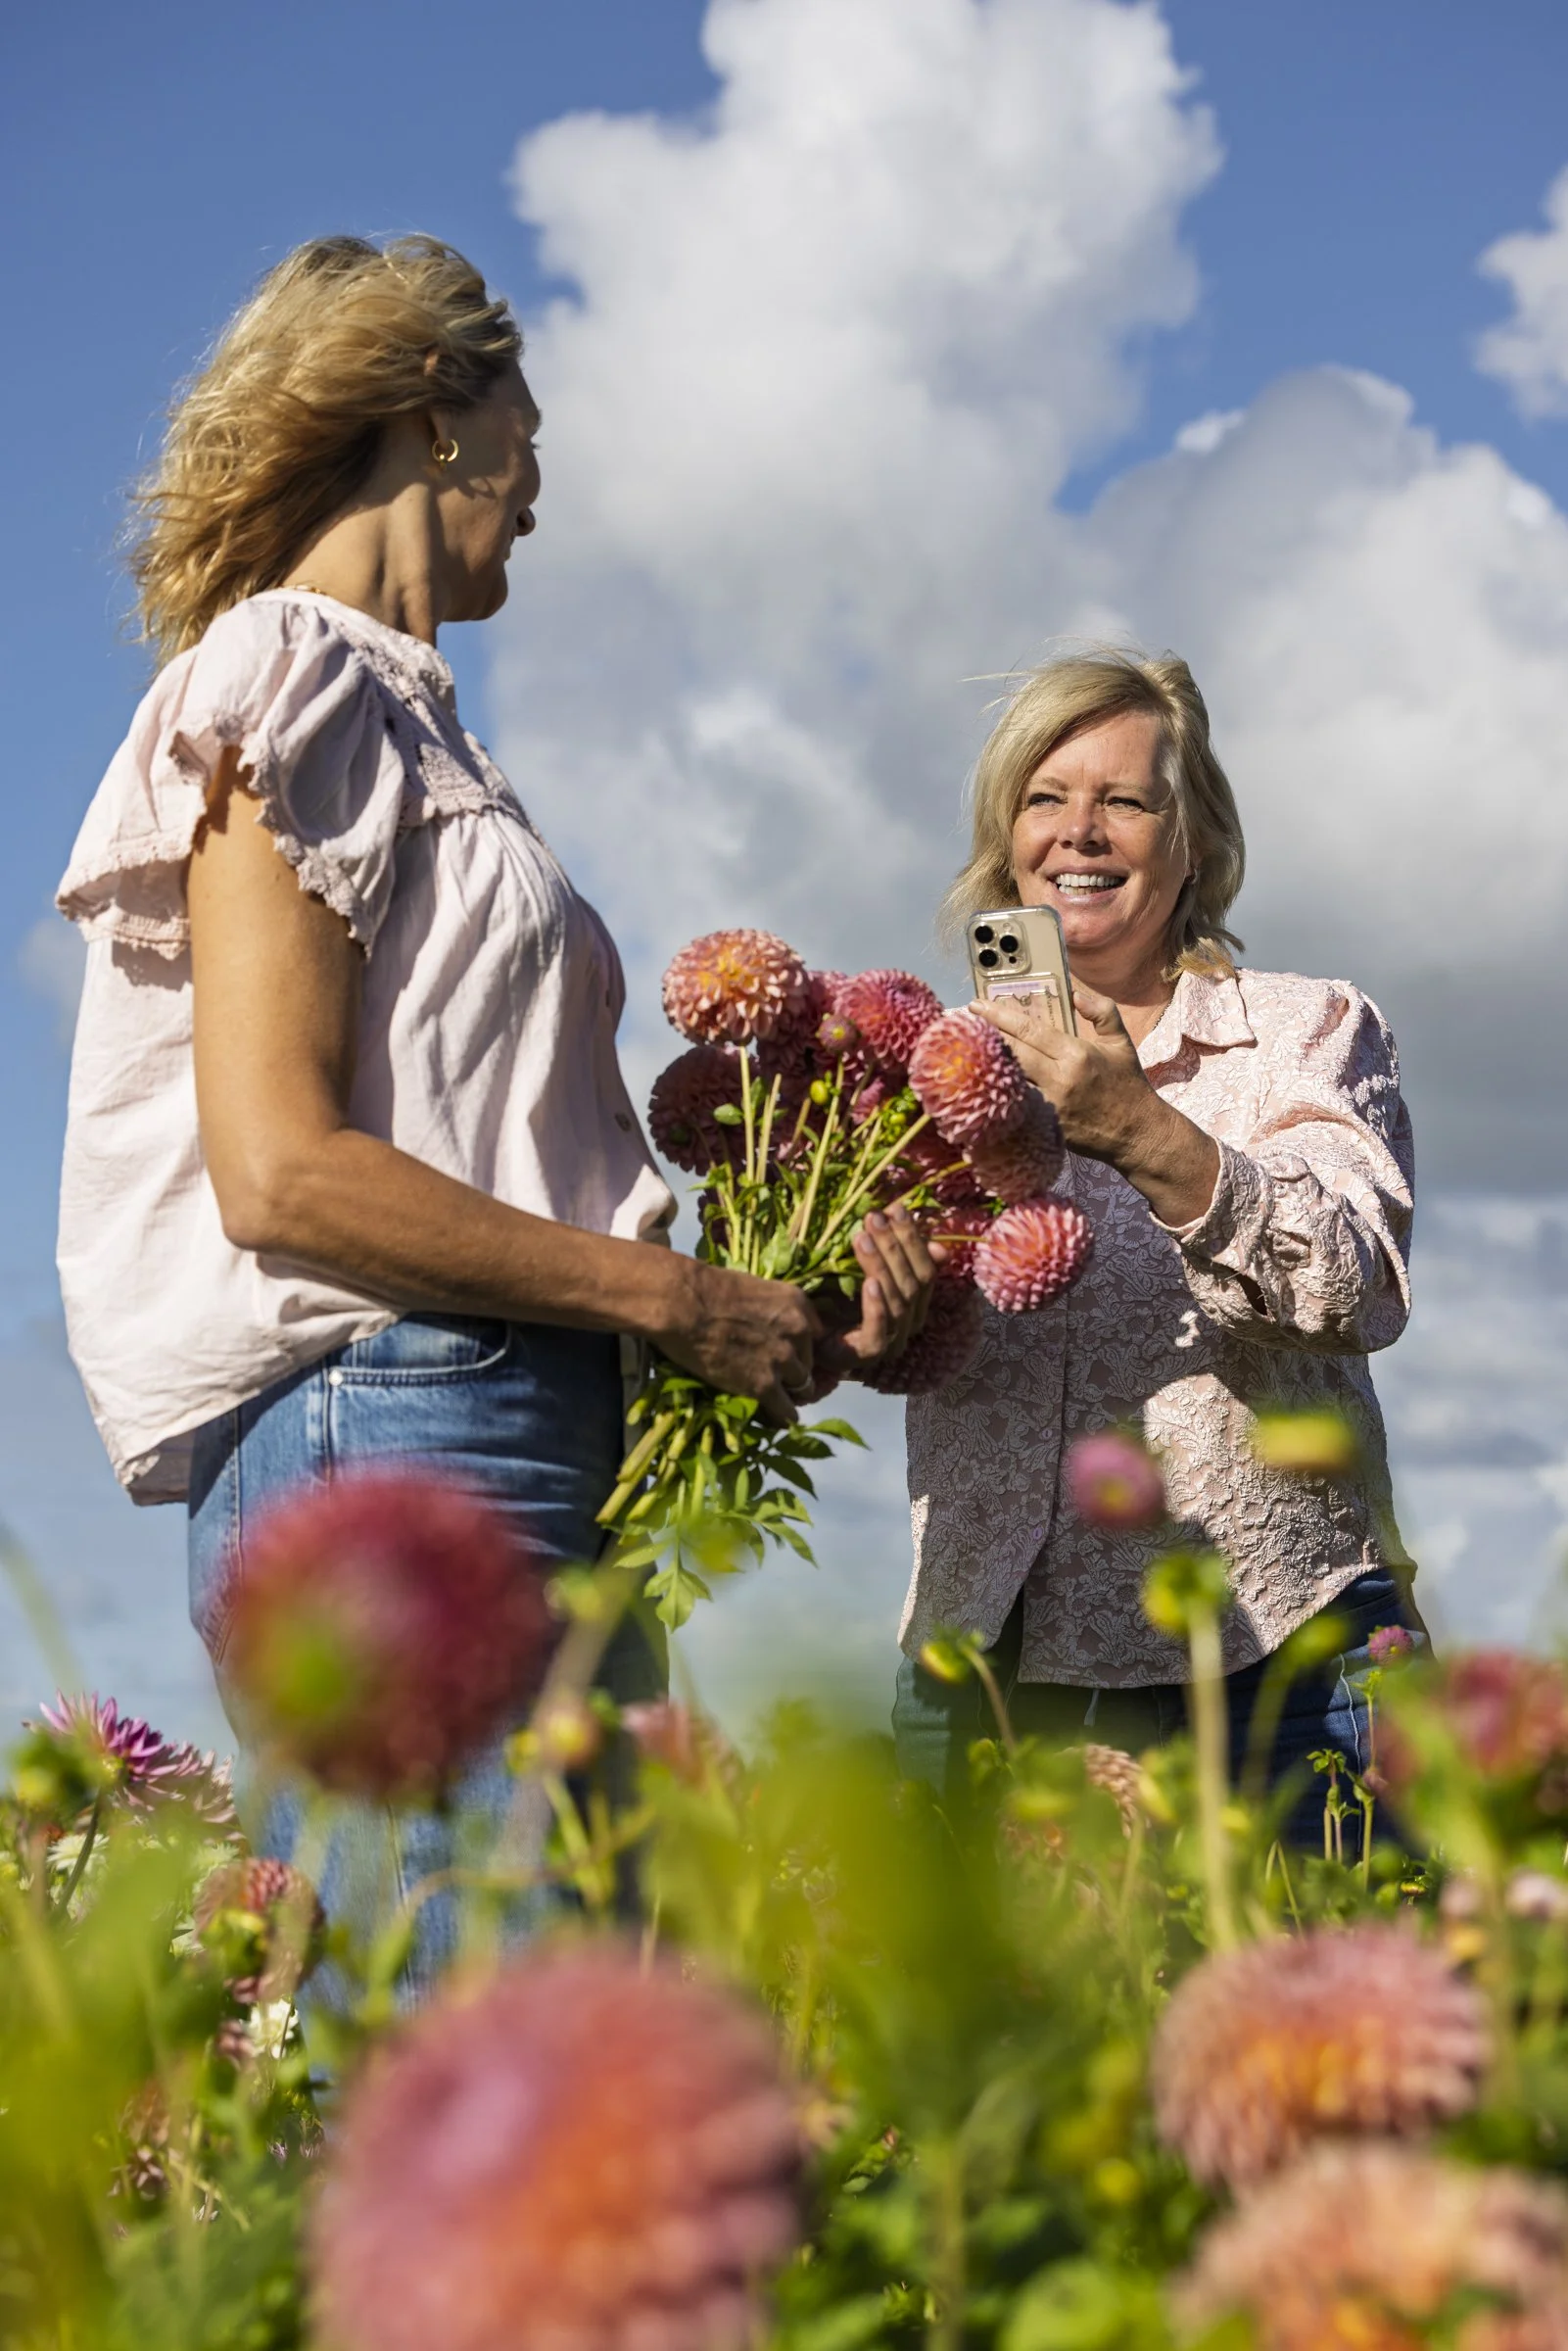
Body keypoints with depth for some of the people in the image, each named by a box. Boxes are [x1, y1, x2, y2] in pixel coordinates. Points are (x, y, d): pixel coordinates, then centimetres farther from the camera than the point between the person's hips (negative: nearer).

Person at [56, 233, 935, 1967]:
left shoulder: (403, 720, 25)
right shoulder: (283, 688, -3)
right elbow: (281, 1175, -14)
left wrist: (780, 1298, 6)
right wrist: (668, 1295, -9)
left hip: (503, 1460, 9)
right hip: (384, 1441, -9)